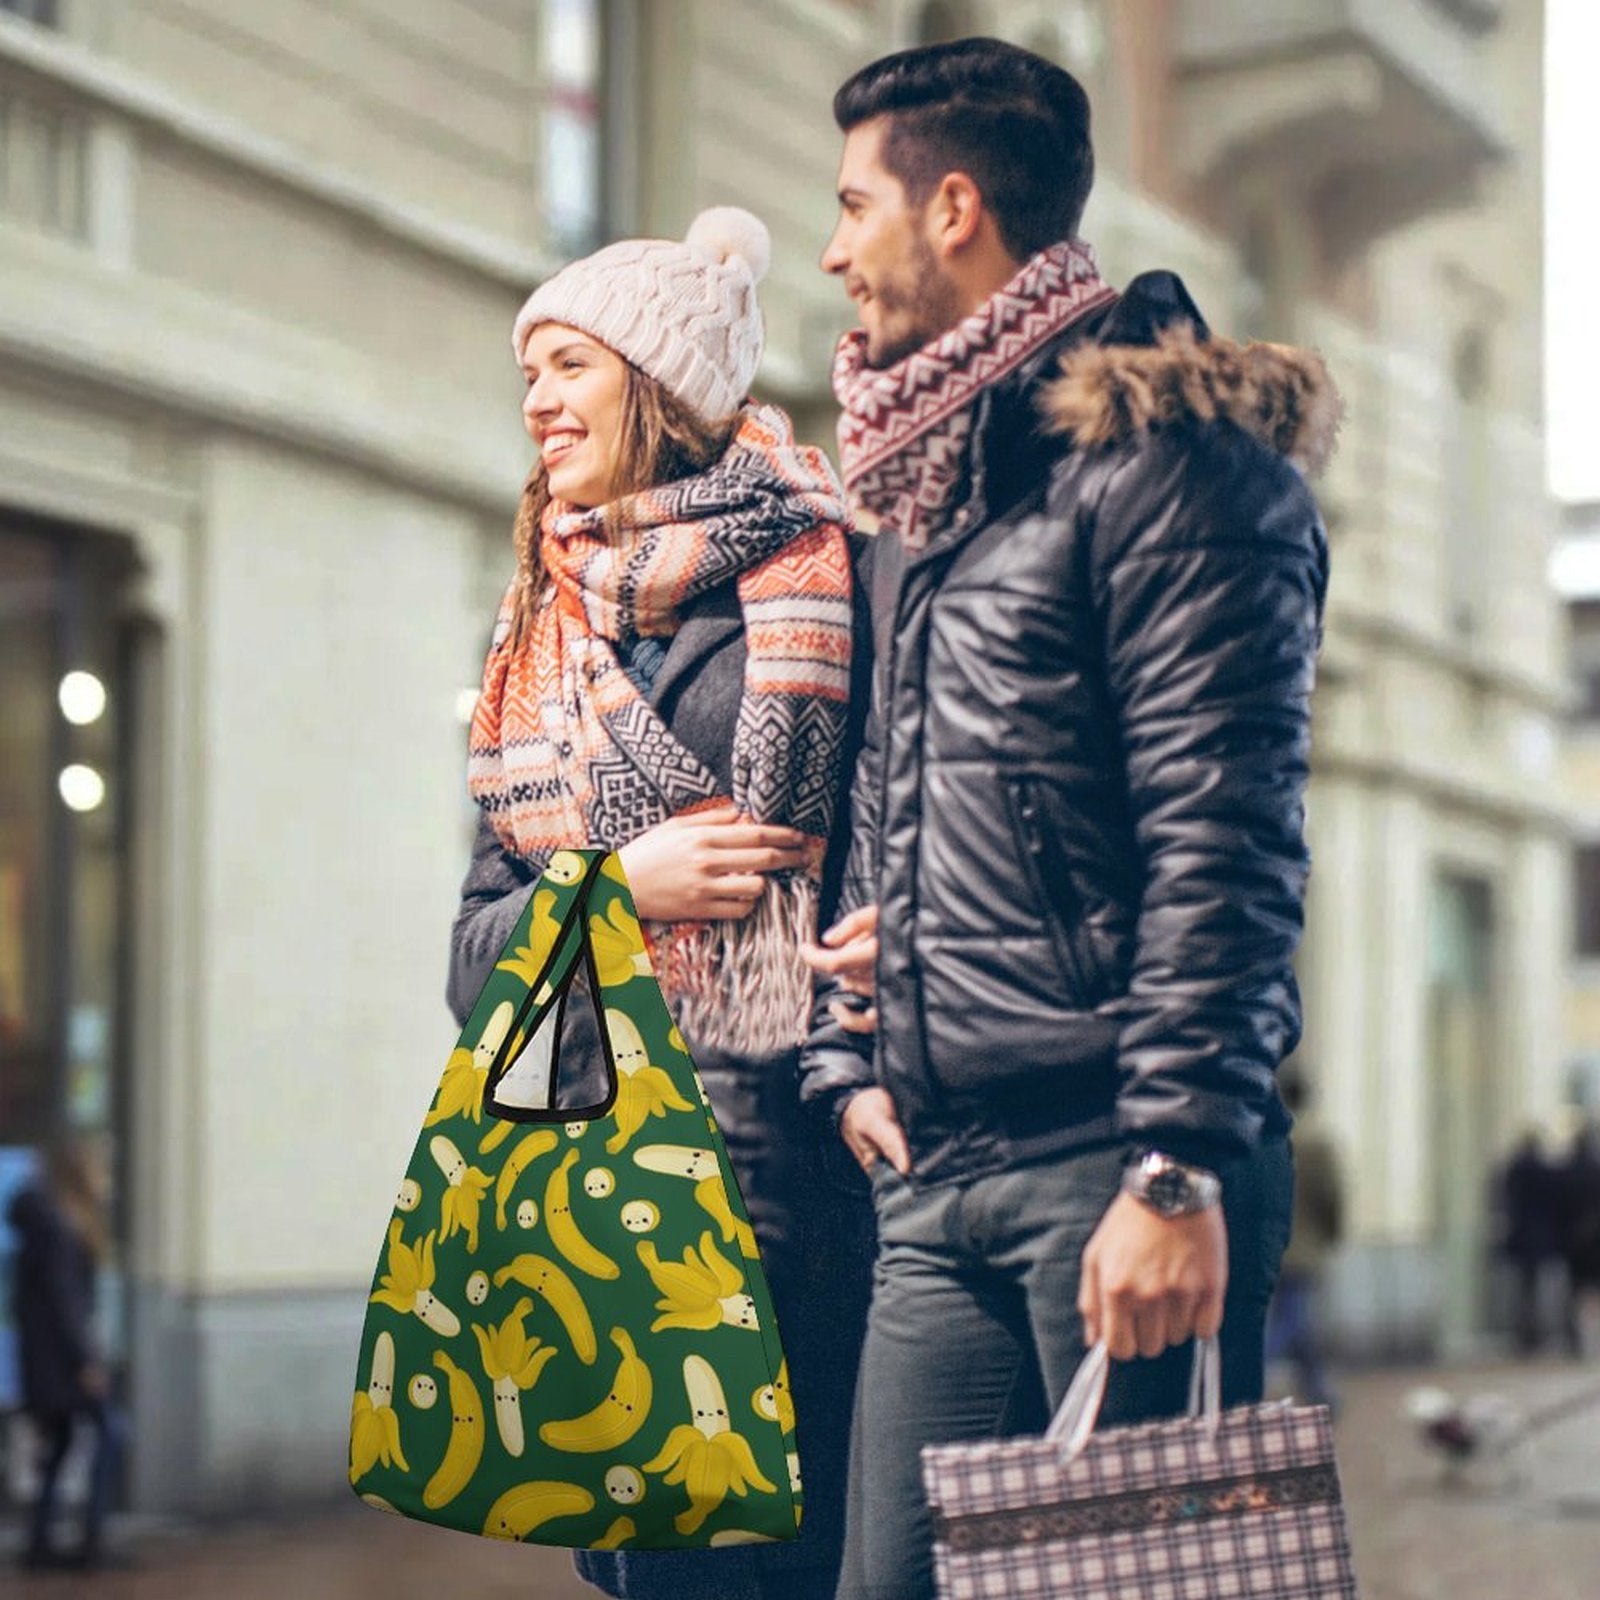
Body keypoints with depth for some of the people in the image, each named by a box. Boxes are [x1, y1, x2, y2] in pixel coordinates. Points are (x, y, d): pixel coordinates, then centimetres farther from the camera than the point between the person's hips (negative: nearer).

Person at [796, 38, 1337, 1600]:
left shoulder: (1160, 460, -7)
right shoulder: (919, 493, 21)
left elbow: (1224, 843, -15)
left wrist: (1180, 1170, -20)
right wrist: (846, 1053, 16)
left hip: (1111, 1162, -8)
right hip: (939, 1180, 8)